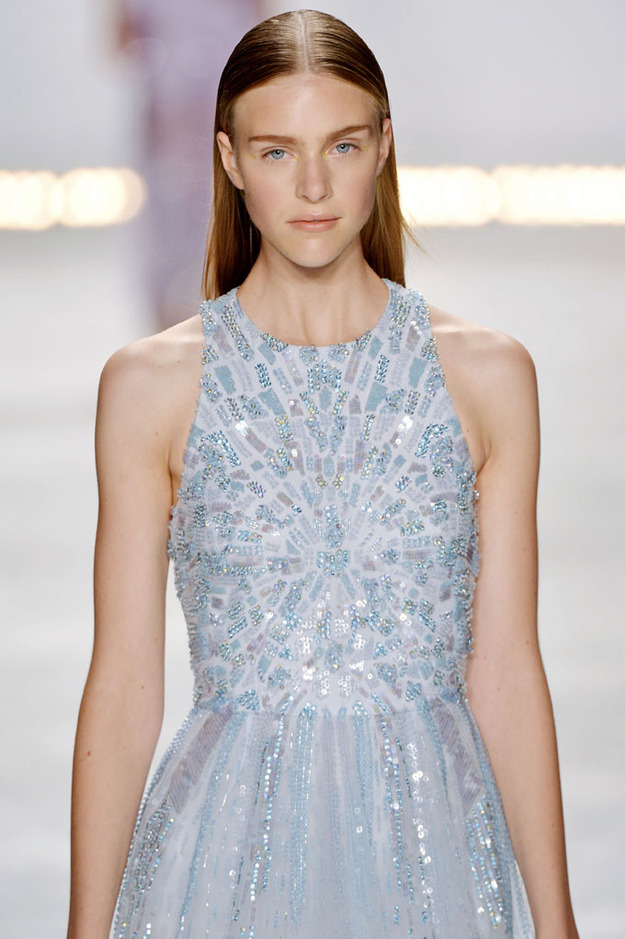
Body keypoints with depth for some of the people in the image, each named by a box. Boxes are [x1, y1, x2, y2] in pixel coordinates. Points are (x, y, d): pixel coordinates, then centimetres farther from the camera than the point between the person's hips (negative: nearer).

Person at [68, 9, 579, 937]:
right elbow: (123, 685, 0)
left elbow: (505, 676, 3)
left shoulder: (487, 374, 2)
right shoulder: (150, 384, -1)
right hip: (230, 842, -1)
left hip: (432, 846, 1)